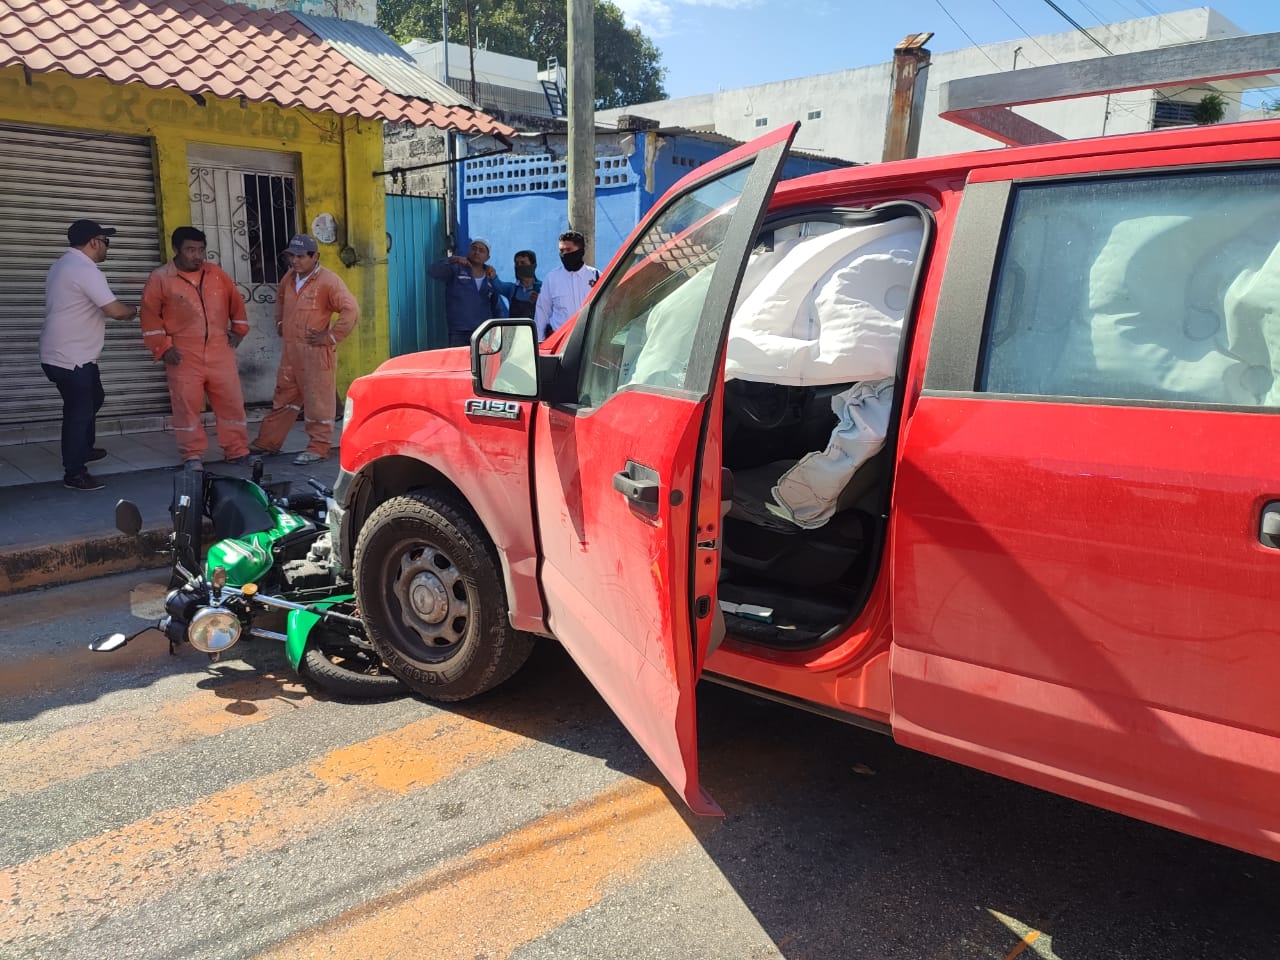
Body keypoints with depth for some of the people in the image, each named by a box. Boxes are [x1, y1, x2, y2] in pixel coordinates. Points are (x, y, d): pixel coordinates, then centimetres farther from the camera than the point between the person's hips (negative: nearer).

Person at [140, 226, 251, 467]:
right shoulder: (160, 278, -1)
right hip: (184, 357, -3)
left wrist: (239, 329, 13)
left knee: (231, 402, 4)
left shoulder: (217, 274, 9)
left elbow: (236, 301, 20)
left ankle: (237, 452, 13)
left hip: (220, 354, 3)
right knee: (187, 406, 0)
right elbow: (150, 316, -1)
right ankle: (193, 455, 10)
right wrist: (163, 347, -8)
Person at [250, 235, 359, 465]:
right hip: (290, 351, 8)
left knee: (318, 400, 0)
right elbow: (280, 297, 34)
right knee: (284, 397, 16)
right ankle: (268, 441, 26)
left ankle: (319, 446, 9)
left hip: (315, 352, -8)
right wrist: (280, 322, 22)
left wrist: (331, 337, -20)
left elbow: (351, 310, -23)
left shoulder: (328, 281, -14)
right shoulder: (289, 278, 10)